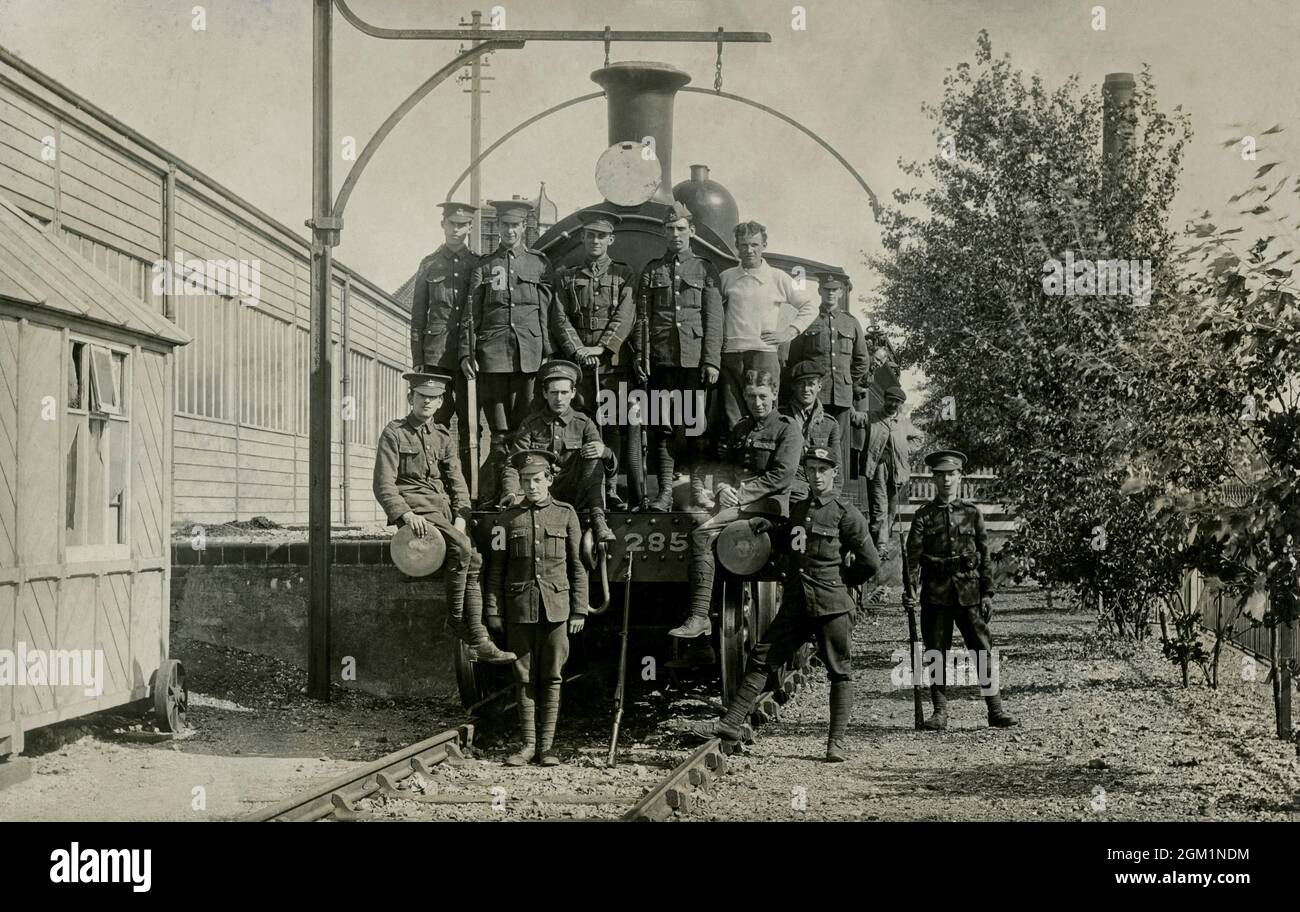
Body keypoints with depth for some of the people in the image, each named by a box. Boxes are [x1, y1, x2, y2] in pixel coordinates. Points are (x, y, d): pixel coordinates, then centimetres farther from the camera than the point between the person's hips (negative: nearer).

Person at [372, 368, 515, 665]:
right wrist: (406, 514, -22)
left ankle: (479, 640, -12)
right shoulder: (394, 434, 1)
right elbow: (384, 485, -6)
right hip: (414, 510, -6)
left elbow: (457, 481, 13)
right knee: (461, 548, -29)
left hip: (443, 510, 6)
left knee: (473, 560, -11)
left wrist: (461, 517, -4)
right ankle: (457, 622, -18)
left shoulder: (442, 436, 19)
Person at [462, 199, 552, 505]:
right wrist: (466, 353, 1)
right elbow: (471, 314, 10)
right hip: (493, 351, 0)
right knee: (500, 436, -4)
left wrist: (548, 354, 3)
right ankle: (489, 495, 0)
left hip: (529, 354, 0)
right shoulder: (484, 266, 12)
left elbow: (549, 313, 10)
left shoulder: (540, 264, 12)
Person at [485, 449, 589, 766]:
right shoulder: (509, 518, 7)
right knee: (524, 677, 3)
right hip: (520, 608, 1)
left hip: (556, 606, -1)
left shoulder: (565, 515, 6)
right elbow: (496, 567, 8)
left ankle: (547, 745, 6)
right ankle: (528, 744, 9)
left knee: (552, 677, 1)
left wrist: (579, 611, 1)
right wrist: (493, 611, 1)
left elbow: (578, 566, 6)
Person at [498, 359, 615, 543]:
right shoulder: (530, 425, 9)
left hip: (574, 497, 2)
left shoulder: (583, 424, 9)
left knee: (594, 457, -24)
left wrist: (604, 451, -26)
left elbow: (610, 467, 0)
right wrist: (510, 493, -21)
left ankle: (597, 519, -32)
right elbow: (513, 465, 1)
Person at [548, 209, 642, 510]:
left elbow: (625, 317, -1)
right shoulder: (565, 277, 14)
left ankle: (609, 490, -5)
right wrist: (578, 351, -10)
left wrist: (602, 348, -12)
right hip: (578, 363, 1)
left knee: (615, 427, -6)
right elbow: (560, 318, 4)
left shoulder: (624, 275, 11)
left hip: (615, 363, -1)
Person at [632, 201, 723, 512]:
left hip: (695, 358, -1)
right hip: (662, 358, 1)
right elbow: (642, 318, 8)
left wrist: (712, 361, -5)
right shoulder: (652, 271, 11)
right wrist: (641, 357, -1)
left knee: (697, 423, 1)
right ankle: (665, 491, 1)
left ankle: (698, 487, 9)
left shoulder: (705, 270, 8)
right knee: (664, 424, 0)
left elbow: (714, 320, 3)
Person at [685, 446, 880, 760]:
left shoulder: (845, 513, -5)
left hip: (831, 605, -6)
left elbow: (870, 562, -4)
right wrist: (768, 528, 15)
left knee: (839, 672, 2)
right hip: (795, 602, 6)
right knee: (760, 659, 1)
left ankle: (837, 741, 8)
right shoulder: (797, 510, 15)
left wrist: (841, 580, 3)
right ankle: (731, 723, 2)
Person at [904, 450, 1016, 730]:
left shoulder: (972, 513, 8)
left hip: (969, 591, 0)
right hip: (935, 593, 0)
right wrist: (911, 588, -17)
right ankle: (940, 712, 11)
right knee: (937, 653, 3)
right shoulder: (924, 515, 5)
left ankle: (996, 710, 3)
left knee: (983, 650, -2)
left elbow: (984, 556, 9)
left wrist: (987, 593, 3)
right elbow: (913, 555, -3)